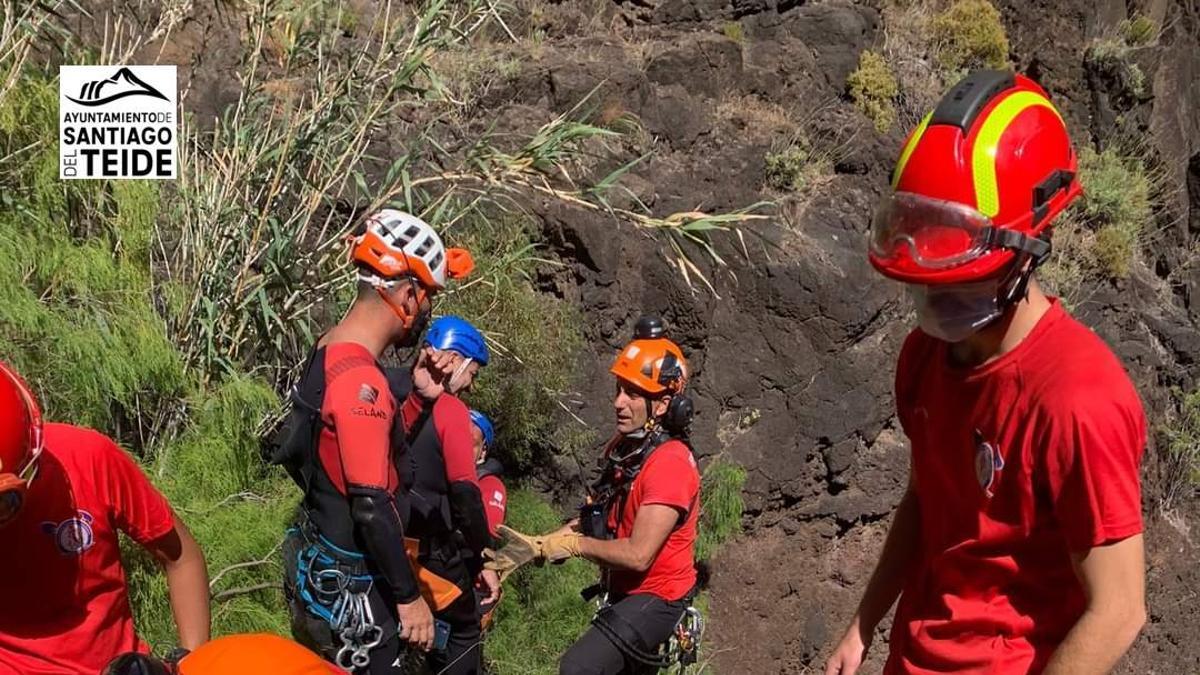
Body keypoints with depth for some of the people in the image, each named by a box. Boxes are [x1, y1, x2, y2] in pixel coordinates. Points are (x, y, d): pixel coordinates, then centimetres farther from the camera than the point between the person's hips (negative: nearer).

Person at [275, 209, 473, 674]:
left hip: (324, 567, 10)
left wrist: (419, 396, 2)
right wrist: (409, 595, -20)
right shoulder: (359, 378, -26)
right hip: (348, 590, -10)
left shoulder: (332, 353, 5)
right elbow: (372, 506, -28)